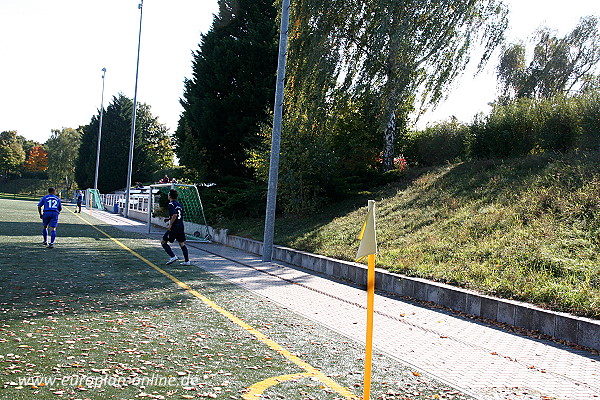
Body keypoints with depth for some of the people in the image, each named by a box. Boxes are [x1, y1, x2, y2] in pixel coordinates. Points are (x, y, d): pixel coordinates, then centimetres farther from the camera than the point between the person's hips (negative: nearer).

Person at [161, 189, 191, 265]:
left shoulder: (171, 204, -11)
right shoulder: (179, 204, 15)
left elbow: (175, 215, -24)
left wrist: (170, 224, -17)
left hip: (174, 227, -8)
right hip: (181, 227, 8)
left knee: (164, 242, 3)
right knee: (182, 243, 13)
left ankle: (173, 256, -8)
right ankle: (187, 261, 11)